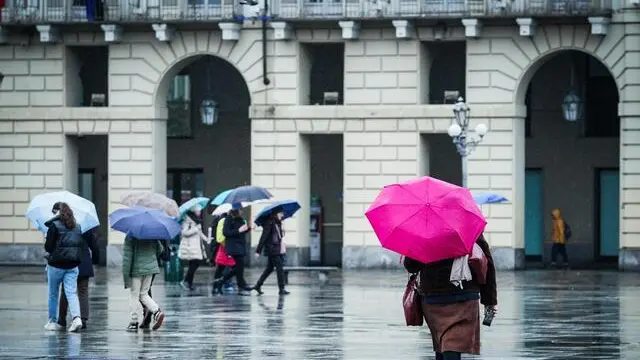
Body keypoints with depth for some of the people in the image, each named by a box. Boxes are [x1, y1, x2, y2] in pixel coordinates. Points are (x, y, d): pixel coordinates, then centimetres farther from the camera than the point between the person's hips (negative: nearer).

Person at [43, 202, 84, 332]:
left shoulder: (54, 226, -9)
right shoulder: (76, 227, 7)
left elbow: (48, 247, -10)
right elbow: (82, 246, 9)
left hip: (56, 264, -4)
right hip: (73, 265, 4)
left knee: (53, 294, 12)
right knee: (71, 293, -1)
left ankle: (52, 321, 21)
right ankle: (76, 318, -23)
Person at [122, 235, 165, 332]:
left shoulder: (130, 238, -13)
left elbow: (127, 257, -14)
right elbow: (159, 250, 13)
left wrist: (126, 275, -10)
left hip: (136, 270, -5)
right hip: (150, 268, 5)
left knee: (134, 295, 6)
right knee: (144, 294, 18)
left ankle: (133, 322, 7)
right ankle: (157, 311, -3)